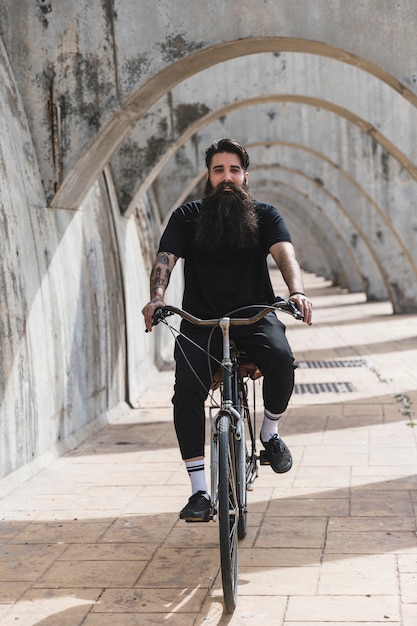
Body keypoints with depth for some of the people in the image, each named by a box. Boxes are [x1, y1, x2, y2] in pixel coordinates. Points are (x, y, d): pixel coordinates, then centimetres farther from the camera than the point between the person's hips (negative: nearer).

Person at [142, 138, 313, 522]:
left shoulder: (264, 215, 7)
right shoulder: (187, 217, 7)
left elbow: (284, 253, -10)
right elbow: (165, 258, -6)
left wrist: (297, 291, -32)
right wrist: (157, 297, -28)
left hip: (254, 315, 0)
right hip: (201, 320, 0)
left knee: (281, 358, -32)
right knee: (187, 391, -23)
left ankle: (270, 433, -3)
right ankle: (200, 491, -13)